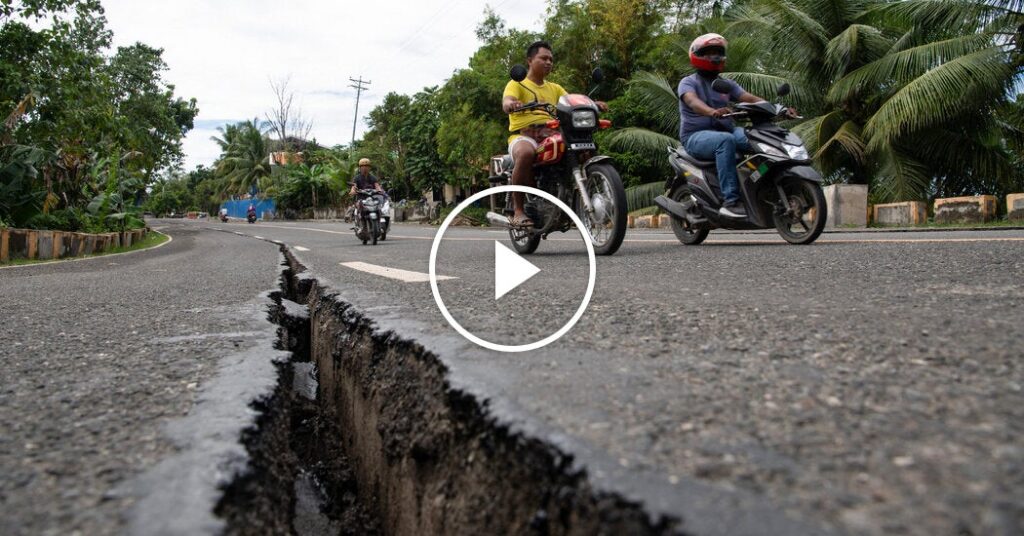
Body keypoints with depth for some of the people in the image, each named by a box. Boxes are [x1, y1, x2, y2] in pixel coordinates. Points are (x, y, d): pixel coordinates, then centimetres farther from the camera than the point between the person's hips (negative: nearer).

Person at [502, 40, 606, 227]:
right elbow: (506, 102, -10)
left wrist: (593, 104, -9)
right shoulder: (517, 84, 11)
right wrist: (511, 104, -36)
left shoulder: (555, 88, 28)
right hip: (523, 136, -5)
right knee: (526, 153, -40)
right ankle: (518, 210, -29)